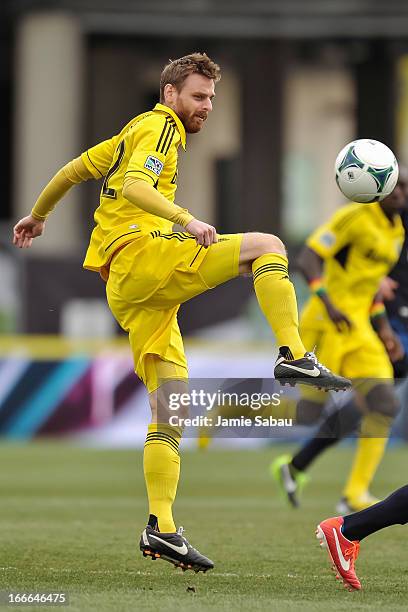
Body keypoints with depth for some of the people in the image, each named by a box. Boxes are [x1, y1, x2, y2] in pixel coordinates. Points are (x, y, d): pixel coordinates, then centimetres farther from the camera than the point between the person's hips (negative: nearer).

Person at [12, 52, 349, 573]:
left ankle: (160, 529, -5)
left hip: (126, 289, 9)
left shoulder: (132, 133, 28)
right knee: (268, 245, -17)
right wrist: (186, 220, -32)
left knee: (172, 406, 2)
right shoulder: (160, 126, 0)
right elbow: (135, 187, -18)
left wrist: (37, 215, 49)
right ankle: (293, 356, -29)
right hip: (142, 253, -9)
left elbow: (74, 169, 35)